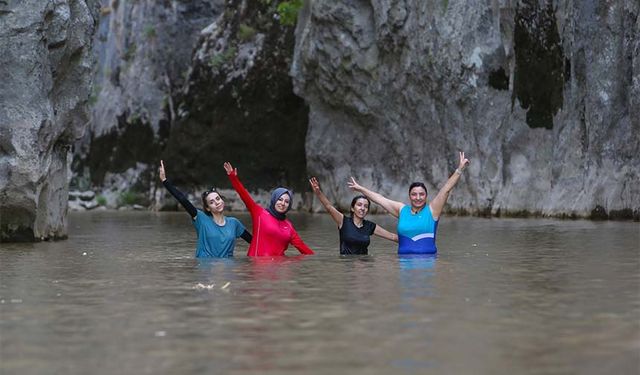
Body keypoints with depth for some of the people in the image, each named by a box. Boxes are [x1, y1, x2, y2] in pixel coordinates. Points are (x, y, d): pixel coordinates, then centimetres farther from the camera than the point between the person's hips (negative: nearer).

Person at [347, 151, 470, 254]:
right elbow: (379, 198, 20)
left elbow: (446, 189, 0)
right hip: (405, 259, 2)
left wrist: (459, 169, -6)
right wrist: (360, 188, 26)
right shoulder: (402, 209, 14)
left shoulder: (432, 210, 5)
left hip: (428, 259, -2)